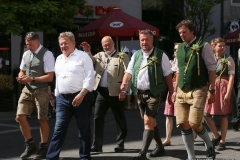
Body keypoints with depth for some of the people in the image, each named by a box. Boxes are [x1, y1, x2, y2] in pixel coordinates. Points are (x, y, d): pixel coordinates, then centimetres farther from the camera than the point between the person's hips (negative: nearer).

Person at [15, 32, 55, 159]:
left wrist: (32, 79, -22)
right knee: (20, 117, -2)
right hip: (27, 89, 6)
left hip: (41, 91, -6)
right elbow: (22, 71, 20)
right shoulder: (26, 54, 9)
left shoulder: (47, 55, -11)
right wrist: (21, 77, -4)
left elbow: (50, 77, -15)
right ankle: (30, 145, 14)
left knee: (42, 119, 4)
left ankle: (43, 148, 19)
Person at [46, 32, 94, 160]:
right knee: (59, 129, 1)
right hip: (62, 98, 5)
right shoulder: (59, 59, 17)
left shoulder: (83, 56, -4)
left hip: (81, 97, -5)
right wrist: (56, 95, 18)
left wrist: (81, 94, -20)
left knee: (84, 129, 4)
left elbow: (89, 77, -11)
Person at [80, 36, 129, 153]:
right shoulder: (99, 55, 16)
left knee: (120, 119, 5)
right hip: (101, 92, 4)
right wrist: (87, 52, -12)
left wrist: (124, 90, -14)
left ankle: (120, 144, 16)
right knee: (97, 118, 2)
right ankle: (97, 145, 7)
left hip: (116, 92, -4)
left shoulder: (122, 56, 0)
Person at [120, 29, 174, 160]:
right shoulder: (136, 55, 10)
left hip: (153, 93, -6)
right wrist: (124, 83, -12)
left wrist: (171, 93, -3)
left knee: (148, 122, -13)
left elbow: (168, 75, -3)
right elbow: (129, 71, 7)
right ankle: (160, 147, 33)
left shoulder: (160, 55, -5)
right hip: (140, 93, 6)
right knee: (151, 121, 17)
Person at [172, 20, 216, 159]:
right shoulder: (180, 48, 11)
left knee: (194, 124, -12)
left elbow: (212, 69, -7)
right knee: (184, 125, 2)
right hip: (181, 92, 6)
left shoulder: (203, 46, -6)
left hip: (198, 91, -6)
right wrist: (175, 90, 16)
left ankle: (209, 146, 17)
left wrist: (212, 90, -12)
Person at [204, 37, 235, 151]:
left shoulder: (228, 60, -1)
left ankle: (222, 141, 10)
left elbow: (231, 77, -6)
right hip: (211, 88, 4)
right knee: (206, 114, 0)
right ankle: (216, 136, 21)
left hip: (224, 88, -4)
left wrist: (228, 93, -15)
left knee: (223, 115, 1)